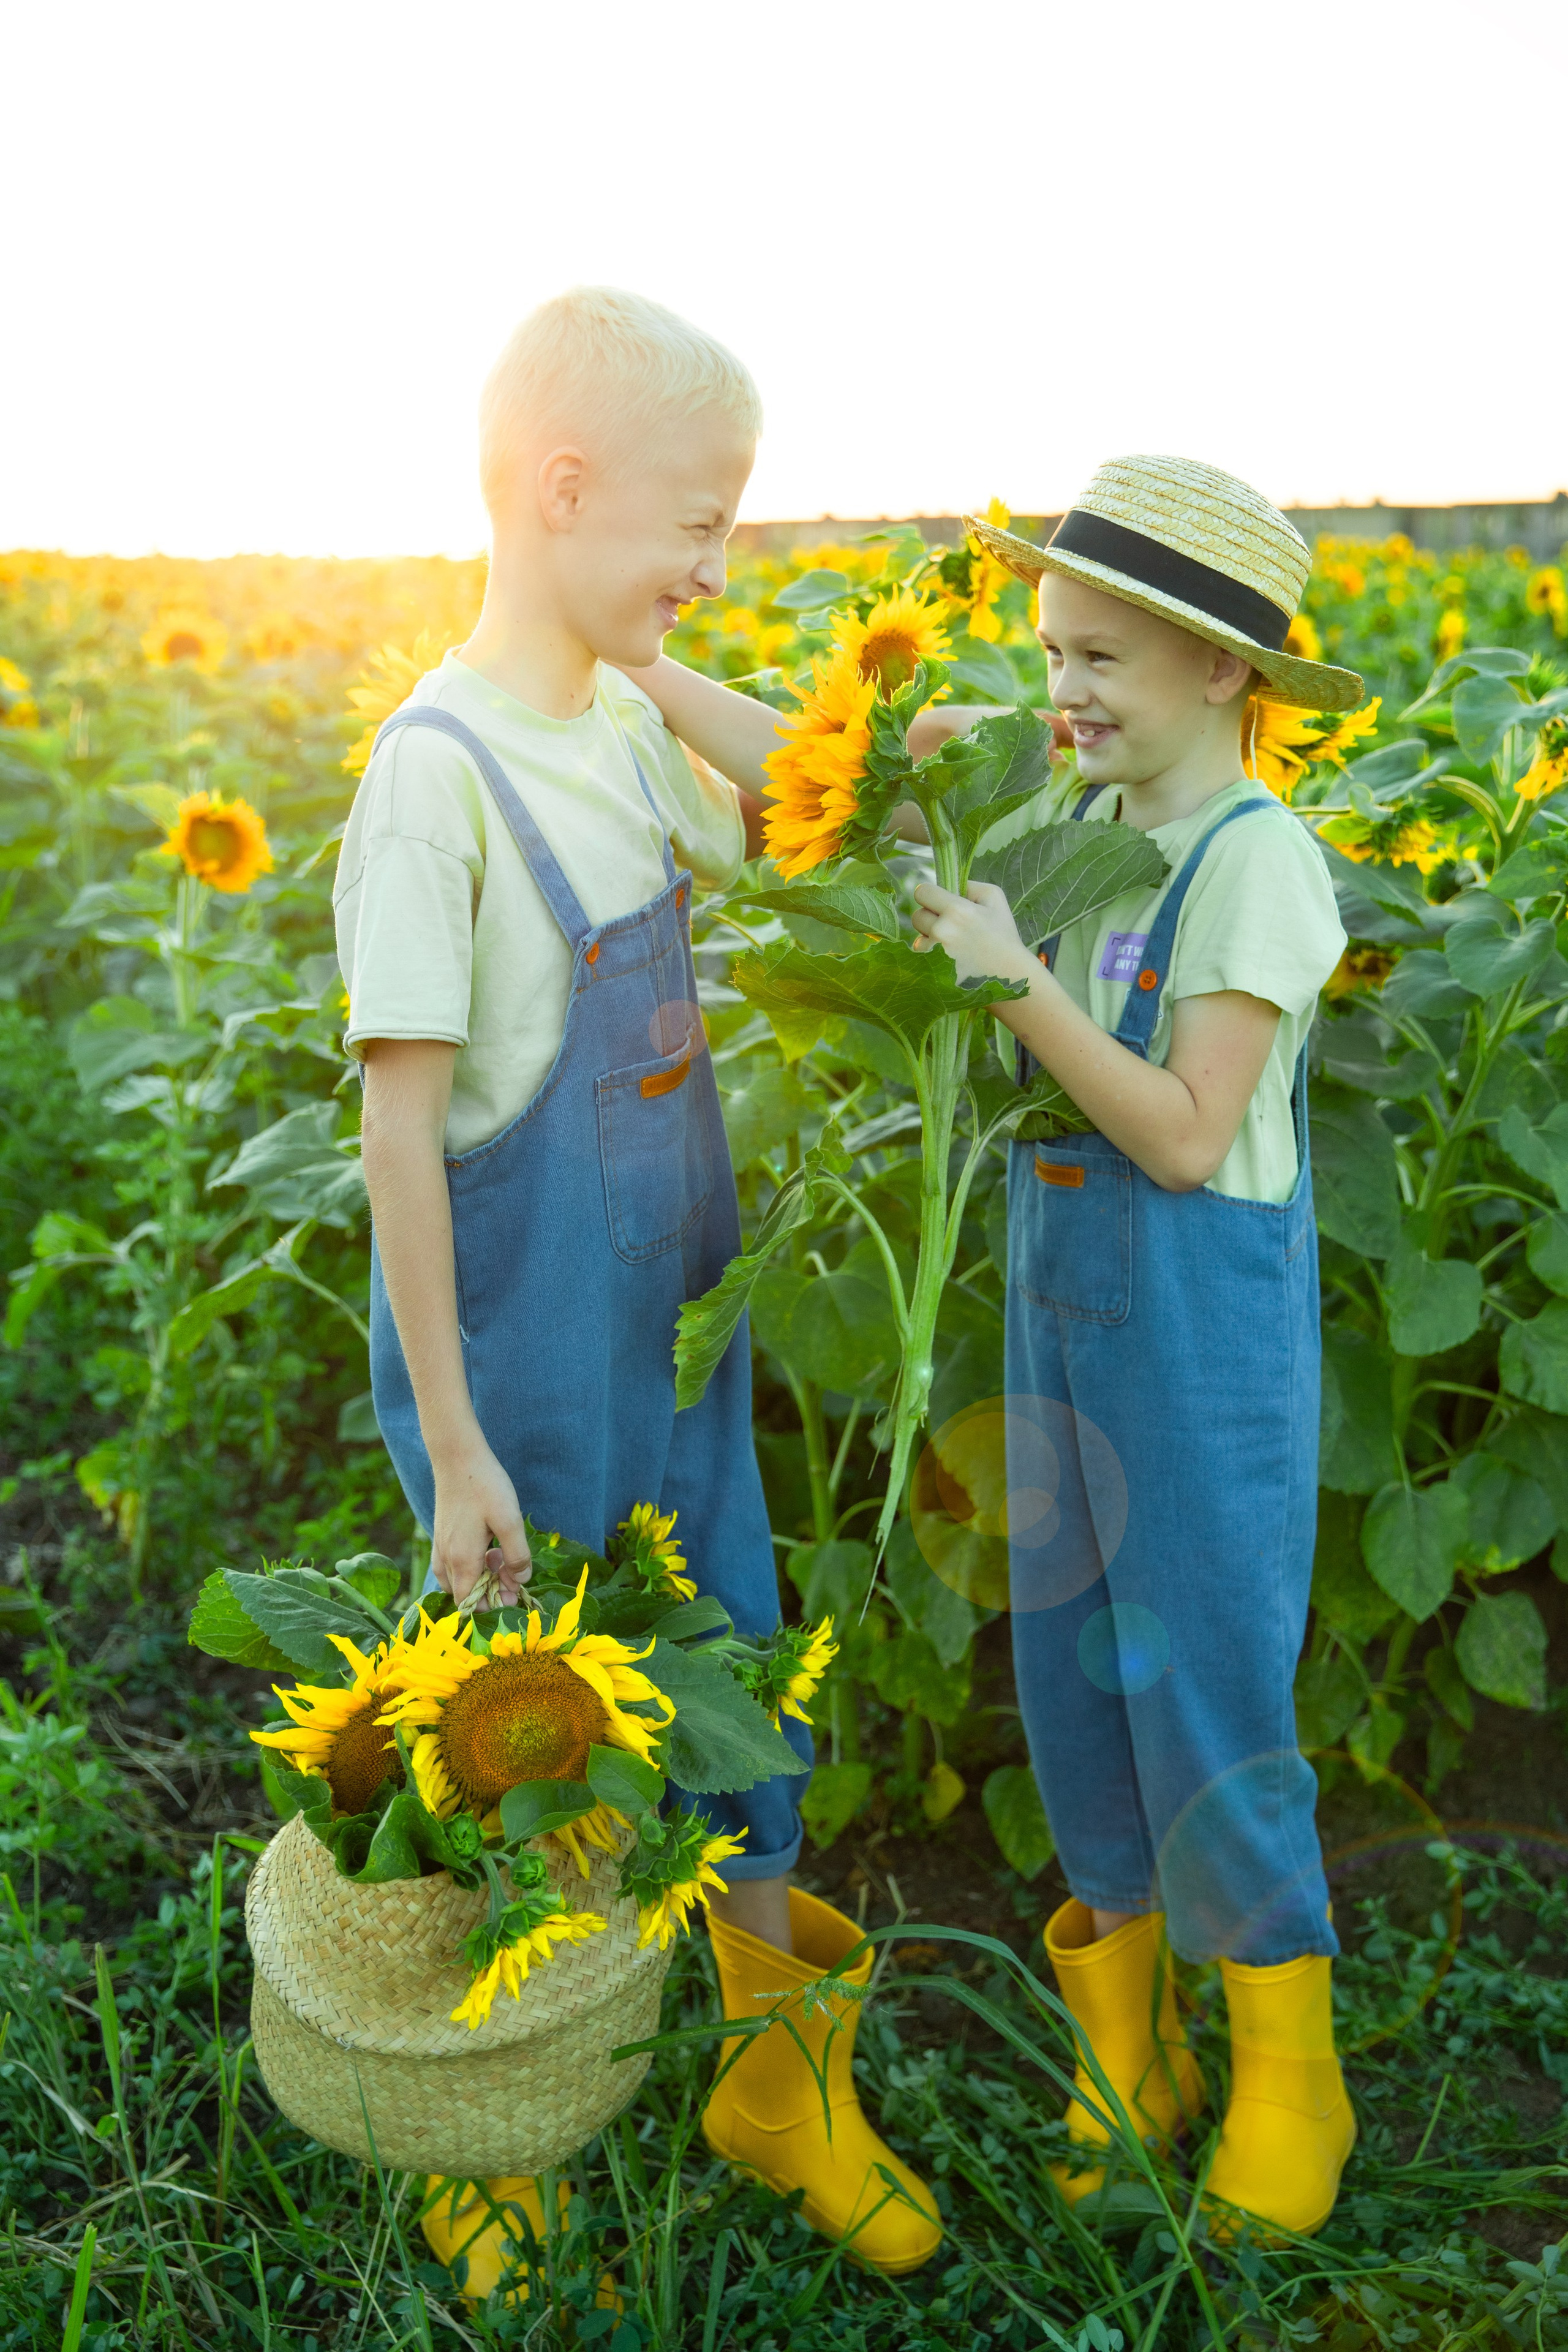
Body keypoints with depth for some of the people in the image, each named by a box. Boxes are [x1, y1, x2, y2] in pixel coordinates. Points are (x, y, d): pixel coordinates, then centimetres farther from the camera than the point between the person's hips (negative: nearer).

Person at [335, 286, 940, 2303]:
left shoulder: (624, 728, 1)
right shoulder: (438, 771, -20)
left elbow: (759, 849, 23)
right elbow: (401, 1129, -21)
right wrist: (455, 1448, -18)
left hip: (680, 1340, 7)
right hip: (527, 1376, -7)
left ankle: (777, 2079, 41)